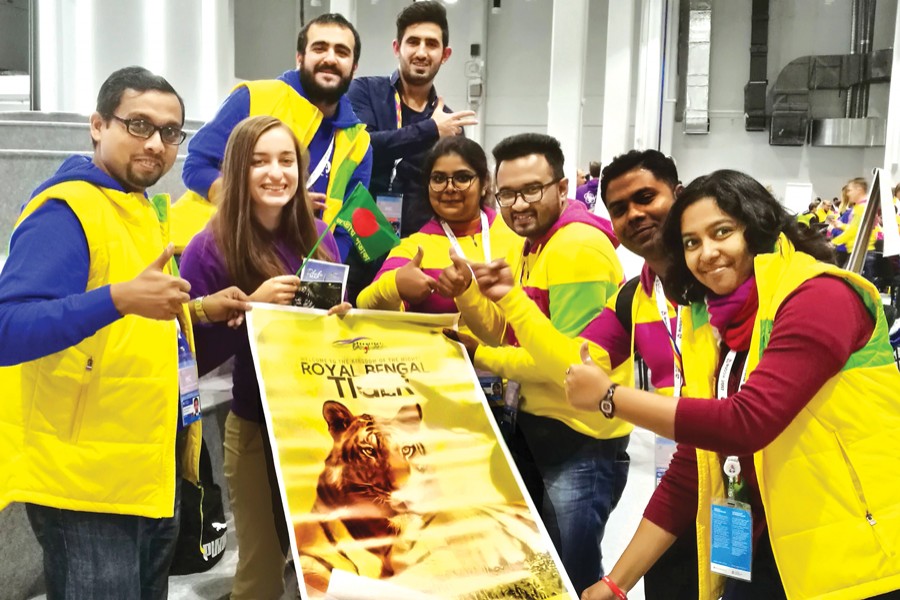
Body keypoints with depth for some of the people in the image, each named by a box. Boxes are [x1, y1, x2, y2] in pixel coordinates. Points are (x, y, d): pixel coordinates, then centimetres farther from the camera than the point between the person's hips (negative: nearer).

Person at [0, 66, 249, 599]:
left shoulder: (145, 212, 12)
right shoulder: (65, 211, -16)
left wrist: (198, 311, 8)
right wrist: (119, 298, -41)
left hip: (154, 474, 9)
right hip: (87, 480, -9)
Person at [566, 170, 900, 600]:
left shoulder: (821, 297, -16)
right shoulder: (711, 327, 5)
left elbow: (747, 423, -27)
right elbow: (687, 471, 7)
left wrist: (609, 396, -18)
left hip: (856, 562, -6)